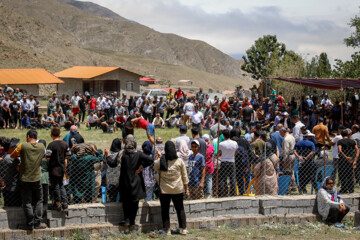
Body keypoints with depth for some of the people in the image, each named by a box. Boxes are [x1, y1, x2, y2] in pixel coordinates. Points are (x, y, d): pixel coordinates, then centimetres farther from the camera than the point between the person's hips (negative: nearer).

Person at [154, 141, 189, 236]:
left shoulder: (161, 161, -10)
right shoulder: (179, 161, -6)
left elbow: (155, 168, 12)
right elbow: (184, 176, 0)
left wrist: (159, 156, 18)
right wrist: (186, 189, 8)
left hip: (164, 190, -1)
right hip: (178, 190, 1)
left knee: (165, 210, 9)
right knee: (180, 209, 13)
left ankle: (167, 230, 8)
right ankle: (183, 229, 14)